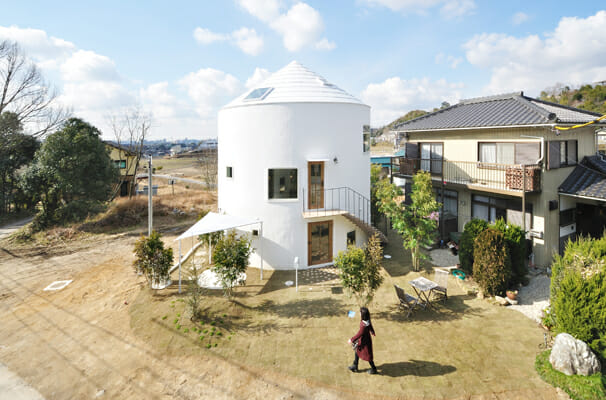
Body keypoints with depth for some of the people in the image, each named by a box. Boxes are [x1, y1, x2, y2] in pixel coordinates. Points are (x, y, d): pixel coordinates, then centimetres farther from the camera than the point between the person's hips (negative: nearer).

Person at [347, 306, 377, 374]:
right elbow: (370, 327, 8)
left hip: (365, 342, -9)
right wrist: (373, 332, 30)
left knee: (367, 356, 14)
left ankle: (373, 369, 37)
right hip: (362, 340, 9)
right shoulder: (367, 320, -12)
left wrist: (352, 340, -15)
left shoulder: (364, 325, -39)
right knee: (357, 352, 23)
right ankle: (355, 367, 42)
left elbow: (359, 334, -28)